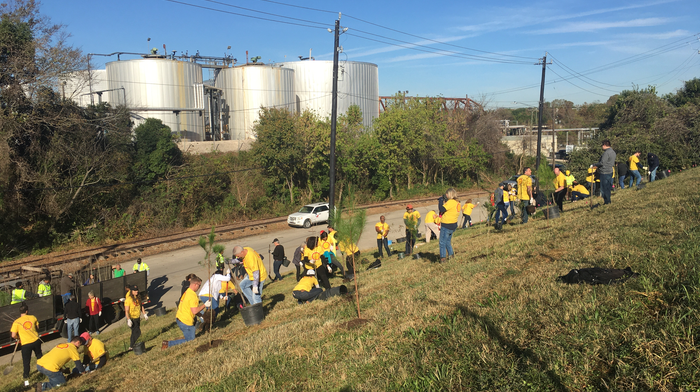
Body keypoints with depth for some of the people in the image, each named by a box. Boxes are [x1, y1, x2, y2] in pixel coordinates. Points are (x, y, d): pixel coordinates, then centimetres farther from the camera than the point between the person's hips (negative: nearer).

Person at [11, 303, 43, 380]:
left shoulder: (16, 322, -11)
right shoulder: (33, 317, -3)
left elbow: (13, 335, -11)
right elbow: (37, 327, 10)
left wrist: (19, 338, 9)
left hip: (26, 344, -3)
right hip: (36, 340, 3)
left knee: (26, 360, 14)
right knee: (39, 356, 25)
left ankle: (26, 375, 26)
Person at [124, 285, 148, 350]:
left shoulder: (138, 297, 6)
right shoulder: (128, 299, -18)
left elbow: (141, 306, 18)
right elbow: (126, 311, -20)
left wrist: (144, 314, 13)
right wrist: (128, 320, -26)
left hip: (138, 318, 8)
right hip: (132, 319, -8)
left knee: (134, 332, 16)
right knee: (137, 333, -10)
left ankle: (132, 345, 28)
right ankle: (131, 346, 1)